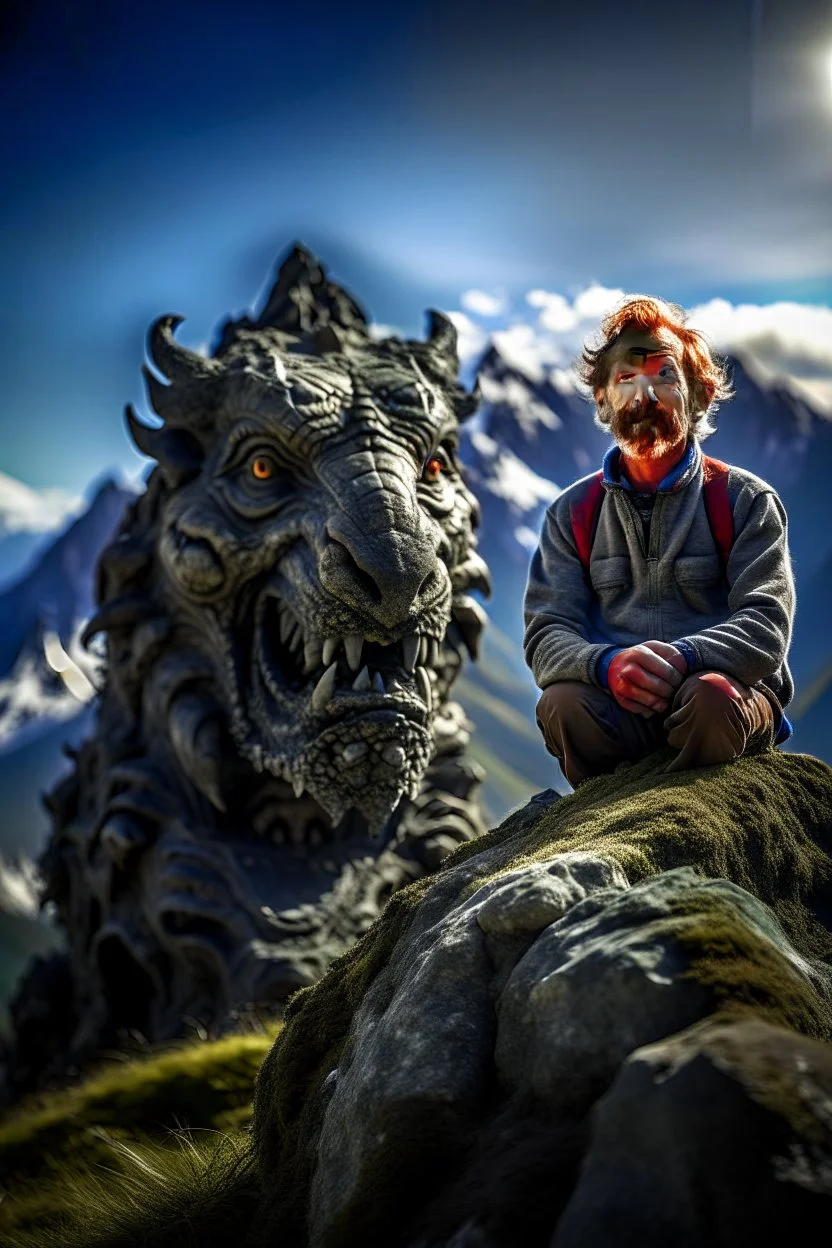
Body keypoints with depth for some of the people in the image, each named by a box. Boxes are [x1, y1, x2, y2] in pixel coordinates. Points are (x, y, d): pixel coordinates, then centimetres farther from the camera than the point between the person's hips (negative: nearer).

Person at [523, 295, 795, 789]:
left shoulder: (746, 500, 7)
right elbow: (546, 633, 3)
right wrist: (608, 664, -22)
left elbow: (766, 626, -5)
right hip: (616, 705, 1)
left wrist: (683, 657, -27)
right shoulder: (573, 512, 14)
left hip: (732, 690, -1)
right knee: (564, 704, -33)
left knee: (712, 698, -37)